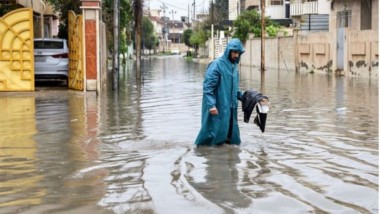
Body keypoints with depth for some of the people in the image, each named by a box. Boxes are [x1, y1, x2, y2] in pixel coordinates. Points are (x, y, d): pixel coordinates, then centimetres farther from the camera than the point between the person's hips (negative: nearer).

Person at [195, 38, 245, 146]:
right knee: (216, 133, -5)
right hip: (218, 108, -8)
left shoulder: (234, 66, 13)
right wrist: (211, 105, -25)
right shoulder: (217, 65, -12)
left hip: (230, 108, 8)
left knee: (230, 135, 9)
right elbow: (208, 86, -17)